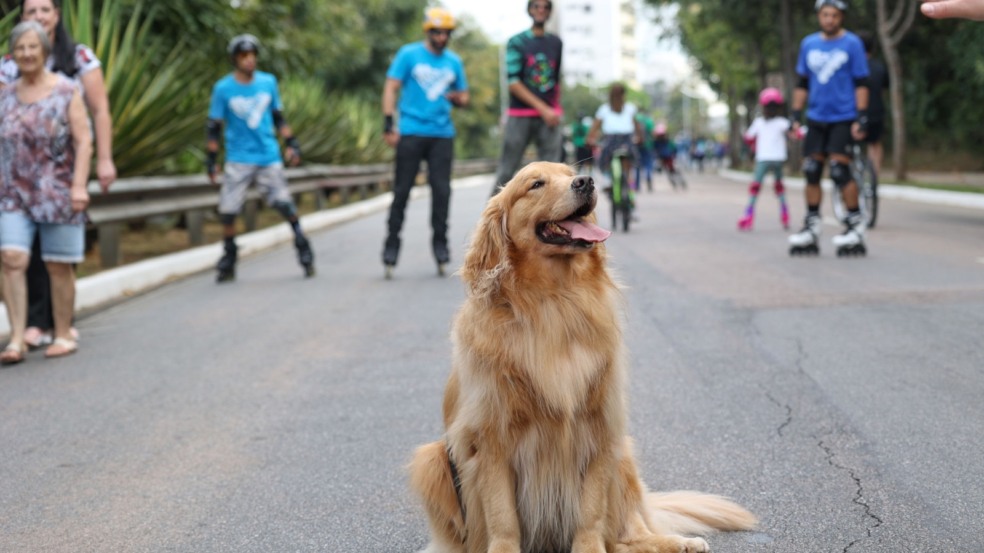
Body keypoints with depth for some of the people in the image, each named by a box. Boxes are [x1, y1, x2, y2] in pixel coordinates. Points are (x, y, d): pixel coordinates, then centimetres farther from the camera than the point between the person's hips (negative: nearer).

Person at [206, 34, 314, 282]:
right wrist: (211, 160, -2)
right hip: (238, 160, -1)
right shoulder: (223, 89, -3)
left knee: (284, 204, -6)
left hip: (269, 157, 1)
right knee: (228, 210, -6)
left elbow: (278, 117, 15)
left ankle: (304, 251, 10)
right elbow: (213, 126, 1)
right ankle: (229, 261, 9)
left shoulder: (268, 82, 5)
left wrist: (291, 144, 10)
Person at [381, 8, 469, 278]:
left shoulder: (454, 62, 12)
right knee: (402, 190, -1)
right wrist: (388, 125, -10)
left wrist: (458, 98, -6)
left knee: (441, 190, -1)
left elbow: (463, 97, 20)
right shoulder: (409, 54, 1)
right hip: (411, 131, -3)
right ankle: (391, 244, 5)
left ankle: (440, 244, 9)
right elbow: (391, 88, -1)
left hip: (442, 134, 3)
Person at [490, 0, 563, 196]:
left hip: (549, 116, 3)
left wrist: (556, 110, 14)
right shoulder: (517, 42, 1)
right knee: (506, 172, -1)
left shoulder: (556, 43, 13)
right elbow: (513, 83, -7)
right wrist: (543, 108, -12)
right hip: (520, 116, -3)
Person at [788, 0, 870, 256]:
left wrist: (862, 117, -11)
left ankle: (856, 226, -1)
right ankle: (811, 229, 13)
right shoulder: (808, 44, 10)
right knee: (811, 172, 4)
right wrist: (795, 116, 10)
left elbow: (861, 84, -4)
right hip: (816, 118, 5)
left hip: (843, 119, -5)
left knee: (839, 170, -12)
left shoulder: (852, 43, -3)